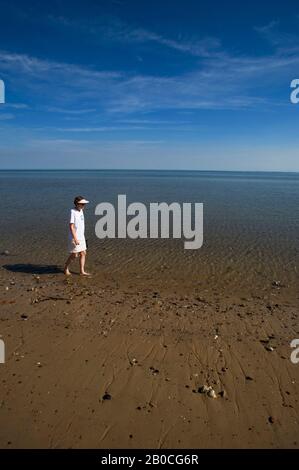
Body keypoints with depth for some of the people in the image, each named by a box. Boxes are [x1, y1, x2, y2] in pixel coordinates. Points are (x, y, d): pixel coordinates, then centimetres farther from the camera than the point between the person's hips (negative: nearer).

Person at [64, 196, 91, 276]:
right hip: (74, 238, -8)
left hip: (81, 237, 8)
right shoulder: (73, 212, -17)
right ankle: (66, 268, 23)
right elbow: (71, 227, -20)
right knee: (74, 255, 1)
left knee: (83, 253, 8)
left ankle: (82, 271, 15)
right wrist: (75, 239, -22)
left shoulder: (81, 211, 8)